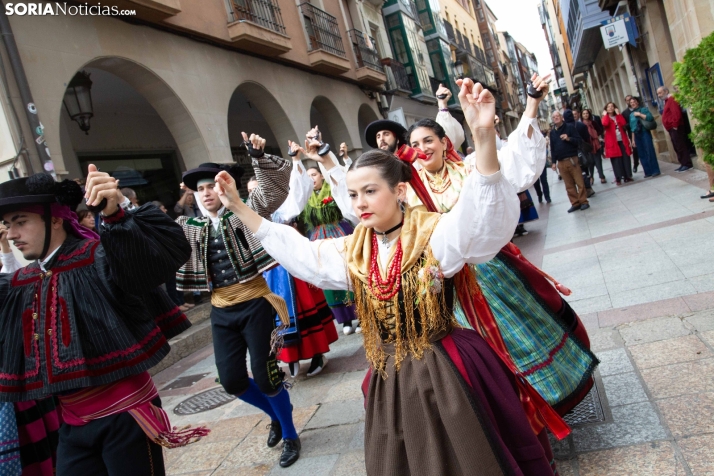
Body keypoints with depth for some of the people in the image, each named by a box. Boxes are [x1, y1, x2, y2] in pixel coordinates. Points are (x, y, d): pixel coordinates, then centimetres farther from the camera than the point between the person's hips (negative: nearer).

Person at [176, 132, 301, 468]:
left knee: (265, 375, 1)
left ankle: (290, 434, 27)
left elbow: (277, 186, -12)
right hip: (221, 311, 5)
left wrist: (259, 157, -27)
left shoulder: (246, 210, -3)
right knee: (232, 381, 8)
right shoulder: (189, 227, 8)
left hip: (255, 305, -4)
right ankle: (276, 414, 37)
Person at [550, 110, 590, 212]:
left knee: (579, 182, -3)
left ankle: (583, 202, 5)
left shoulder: (570, 127, 2)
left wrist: (568, 139, -19)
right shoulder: (552, 132, 13)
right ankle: (575, 204, 10)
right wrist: (554, 162, 10)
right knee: (569, 185, 4)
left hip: (572, 159, -3)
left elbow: (579, 140, -2)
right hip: (561, 162, 3)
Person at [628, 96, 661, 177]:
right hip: (637, 135, 4)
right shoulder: (631, 114, 15)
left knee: (650, 152, -7)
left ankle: (655, 171, -3)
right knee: (642, 155, 3)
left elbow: (650, 118, -11)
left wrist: (640, 114, -12)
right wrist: (633, 139, 14)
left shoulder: (644, 109, 4)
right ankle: (648, 172, 7)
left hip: (645, 133, -4)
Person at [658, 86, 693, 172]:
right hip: (671, 129, 10)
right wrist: (672, 126, 18)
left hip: (675, 128, -10)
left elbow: (676, 113, -23)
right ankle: (683, 164, 15)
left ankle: (687, 164, -5)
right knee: (677, 148, 11)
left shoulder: (672, 99, -11)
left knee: (681, 147, -8)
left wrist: (675, 125, -20)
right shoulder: (667, 101, 21)